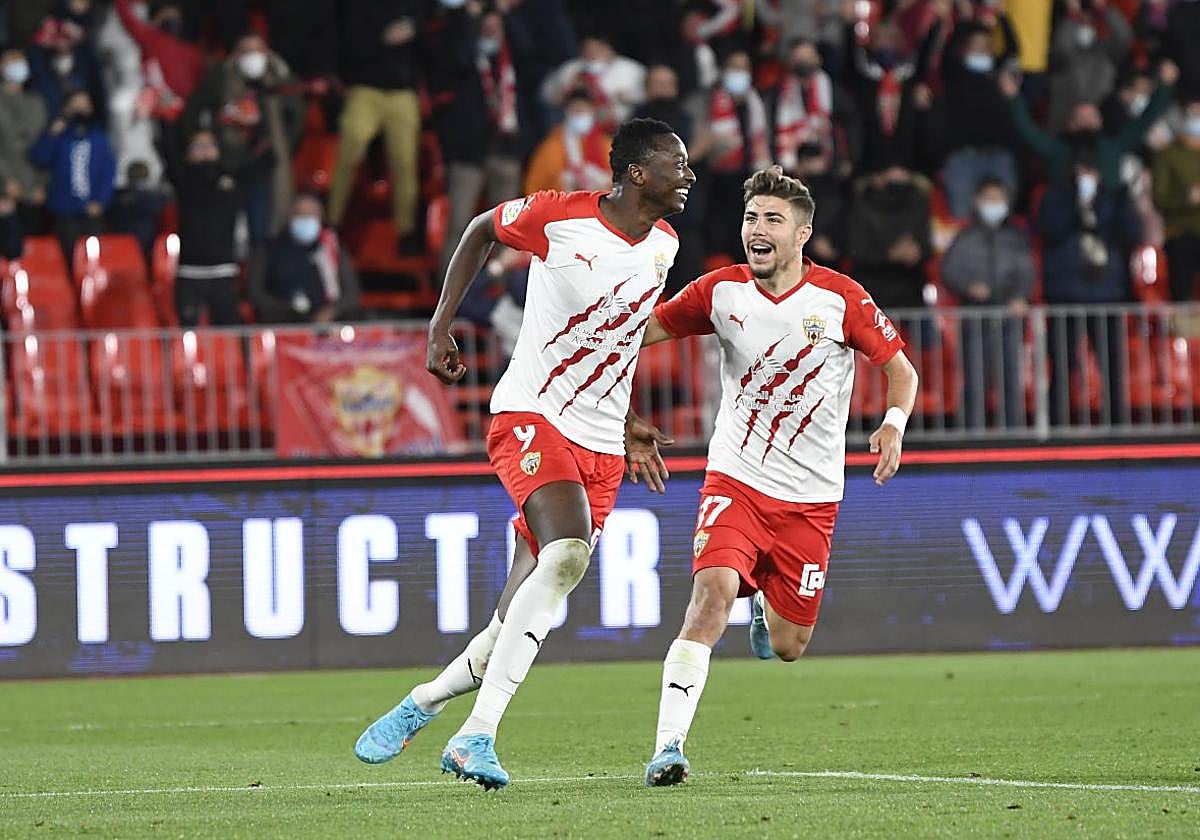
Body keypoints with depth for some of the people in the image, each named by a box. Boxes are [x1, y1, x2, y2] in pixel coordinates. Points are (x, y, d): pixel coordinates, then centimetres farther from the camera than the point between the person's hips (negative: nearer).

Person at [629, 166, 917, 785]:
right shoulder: (722, 290, -3)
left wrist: (894, 424, -17)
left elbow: (901, 370, 2)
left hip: (810, 496, 0)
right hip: (736, 479, 0)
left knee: (788, 647, 4)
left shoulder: (840, 299, -7)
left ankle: (768, 607, 44)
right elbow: (636, 334, 8)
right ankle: (668, 746, -28)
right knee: (712, 590, -27)